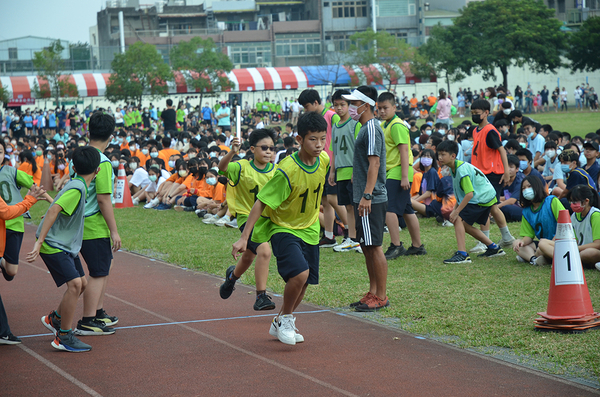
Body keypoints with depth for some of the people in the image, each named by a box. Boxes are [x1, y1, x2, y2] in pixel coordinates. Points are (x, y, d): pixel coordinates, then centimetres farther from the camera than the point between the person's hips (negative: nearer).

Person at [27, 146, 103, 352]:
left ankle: (54, 318, 32)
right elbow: (53, 210, -31)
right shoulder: (77, 189, -22)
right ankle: (64, 337, -12)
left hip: (66, 245, 10)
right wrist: (39, 242, -35)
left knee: (81, 283, 13)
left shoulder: (77, 186, 8)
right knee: (74, 284, -19)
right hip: (53, 245, -10)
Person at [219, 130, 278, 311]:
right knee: (264, 250, -28)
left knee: (249, 256, 25)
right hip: (247, 216, -6)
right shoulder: (243, 168, -16)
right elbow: (222, 168, -33)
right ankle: (261, 296, -21)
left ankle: (233, 275, 58)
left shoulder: (276, 170, -4)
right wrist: (232, 153, -50)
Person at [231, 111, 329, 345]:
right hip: (283, 228, -6)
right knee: (299, 273, -26)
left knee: (303, 281, 11)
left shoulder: (324, 160, -9)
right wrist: (244, 238, -25)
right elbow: (261, 202, -23)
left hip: (309, 229, 6)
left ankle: (280, 324, 35)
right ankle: (285, 319, 0)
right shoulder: (287, 170, -27)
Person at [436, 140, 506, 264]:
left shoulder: (462, 170, -25)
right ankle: (494, 248, 26)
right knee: (465, 224, 17)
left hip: (482, 198, -10)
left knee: (458, 219, -18)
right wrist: (455, 208, 7)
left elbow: (469, 194, -29)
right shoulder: (455, 168, 7)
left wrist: (456, 212, -25)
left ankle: (462, 254, -23)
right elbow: (460, 193, 15)